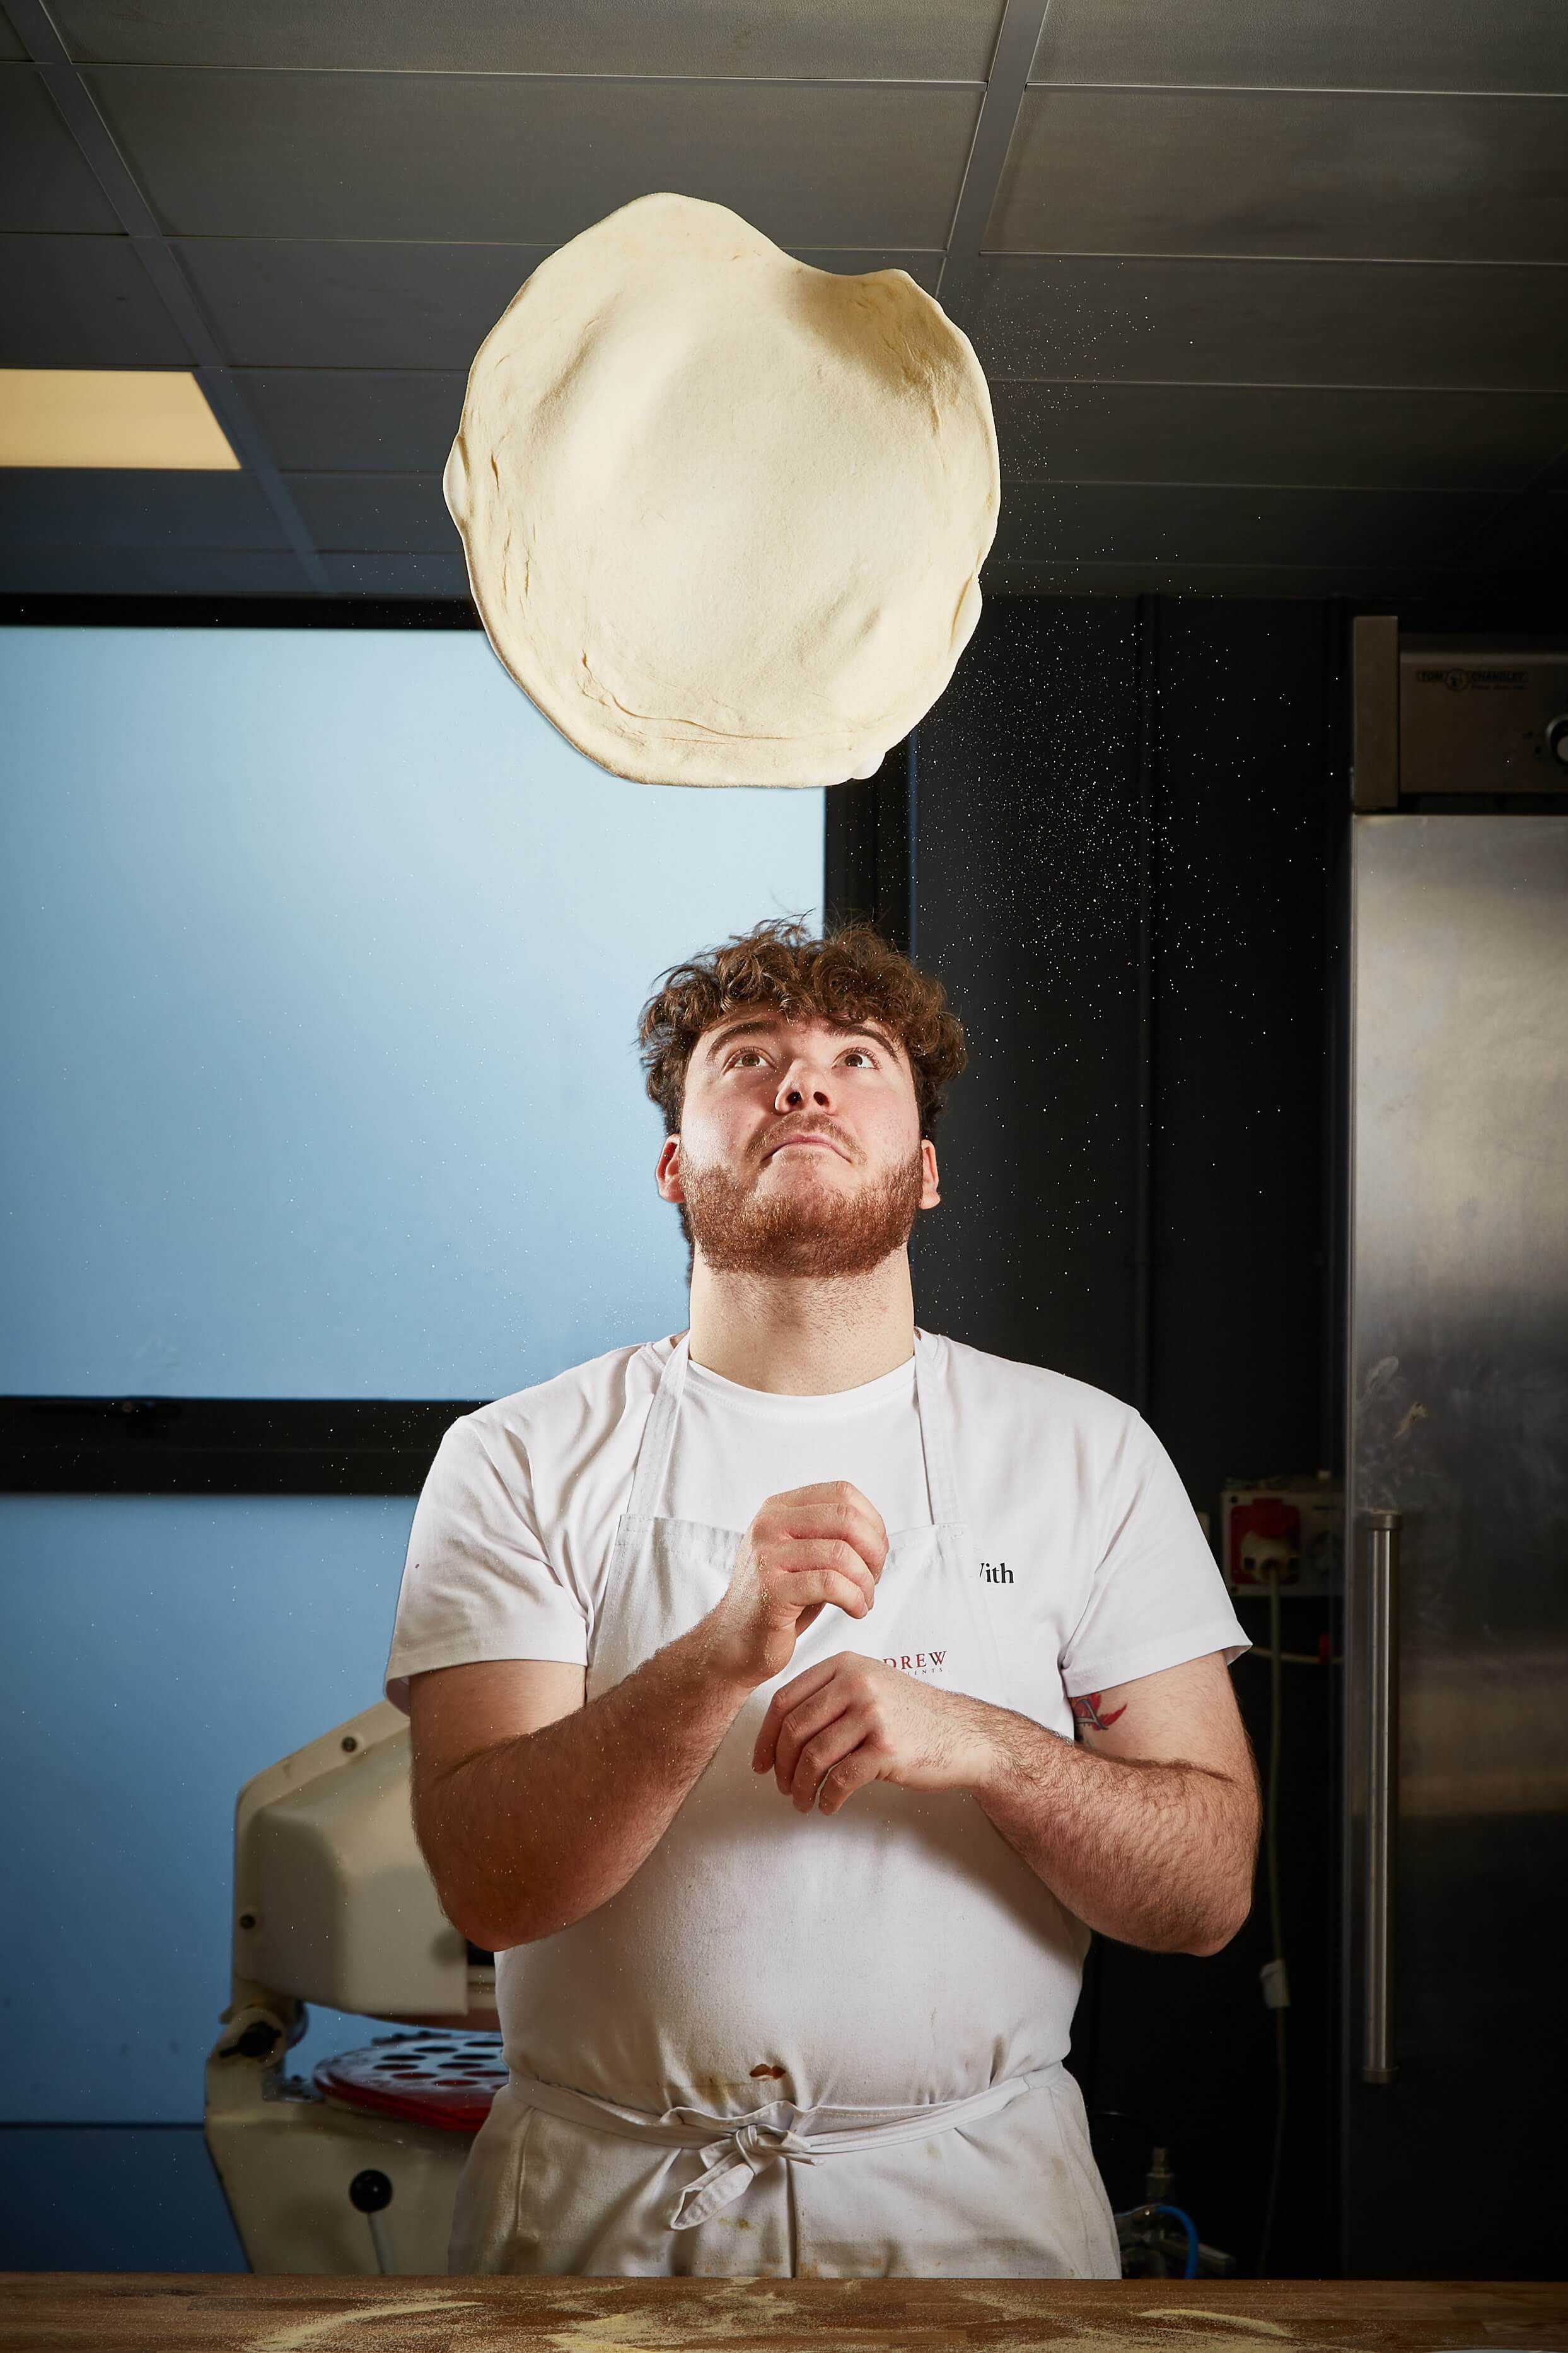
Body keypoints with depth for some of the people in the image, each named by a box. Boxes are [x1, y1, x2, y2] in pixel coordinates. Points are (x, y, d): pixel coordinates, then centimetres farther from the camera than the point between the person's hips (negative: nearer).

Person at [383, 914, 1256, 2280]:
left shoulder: (1087, 1454, 0)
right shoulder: (519, 1463, -4)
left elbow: (1209, 1892, -4)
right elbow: (489, 1886, -14)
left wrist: (984, 1746, -22)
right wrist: (723, 1656, -29)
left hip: (976, 2197, 1)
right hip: (603, 2203, -1)